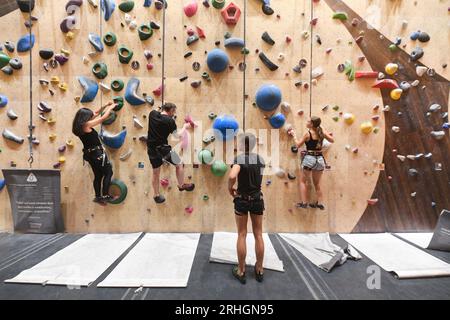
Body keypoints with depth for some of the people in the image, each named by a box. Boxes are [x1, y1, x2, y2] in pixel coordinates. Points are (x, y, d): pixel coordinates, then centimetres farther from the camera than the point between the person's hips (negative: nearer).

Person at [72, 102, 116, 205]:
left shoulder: (79, 125, 7)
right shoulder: (86, 125, -17)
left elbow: (95, 114, 16)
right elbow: (103, 117, -11)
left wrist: (105, 105, 18)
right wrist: (111, 107, 4)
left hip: (89, 154, 9)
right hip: (97, 153, -9)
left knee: (98, 175, 16)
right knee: (108, 172, 4)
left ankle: (98, 197, 23)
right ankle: (105, 196, 4)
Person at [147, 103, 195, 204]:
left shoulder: (152, 114, 2)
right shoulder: (169, 121, -13)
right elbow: (178, 135, -6)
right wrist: (185, 127, 9)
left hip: (151, 149, 6)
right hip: (163, 149, -6)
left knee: (156, 173, 18)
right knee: (179, 164, 17)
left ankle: (157, 196, 32)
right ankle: (181, 185, 29)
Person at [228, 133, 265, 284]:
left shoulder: (239, 158, -15)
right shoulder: (260, 159, 1)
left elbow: (232, 176, -31)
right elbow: (259, 178, 7)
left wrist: (230, 188, -13)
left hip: (242, 199, -4)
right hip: (257, 199, 4)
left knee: (242, 235, 10)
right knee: (258, 235, 15)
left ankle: (241, 271, 24)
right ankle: (259, 270, 30)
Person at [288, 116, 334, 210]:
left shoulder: (307, 133, -10)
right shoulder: (322, 132, 2)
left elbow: (298, 145, -1)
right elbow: (332, 140, 14)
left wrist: (293, 135, 10)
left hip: (309, 158, -5)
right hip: (320, 159, 5)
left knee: (303, 181, 11)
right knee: (317, 183, 19)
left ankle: (304, 203, 7)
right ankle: (320, 203, 21)